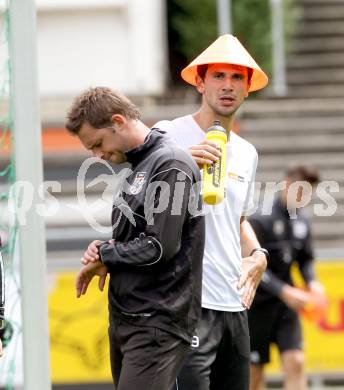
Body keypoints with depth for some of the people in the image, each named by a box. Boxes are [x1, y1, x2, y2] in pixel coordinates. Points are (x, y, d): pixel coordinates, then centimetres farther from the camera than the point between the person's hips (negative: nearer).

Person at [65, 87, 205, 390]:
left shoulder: (171, 165, -11)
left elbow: (160, 247, -18)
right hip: (125, 319, 9)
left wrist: (104, 255, -5)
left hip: (157, 323, -9)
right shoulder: (139, 166, 17)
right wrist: (104, 253, 1)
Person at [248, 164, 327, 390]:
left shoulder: (302, 221, 4)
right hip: (258, 303, -5)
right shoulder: (261, 219, -14)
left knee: (295, 362, -10)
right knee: (254, 371, 4)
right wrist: (284, 291, -24)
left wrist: (312, 282, -5)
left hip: (286, 303, 5)